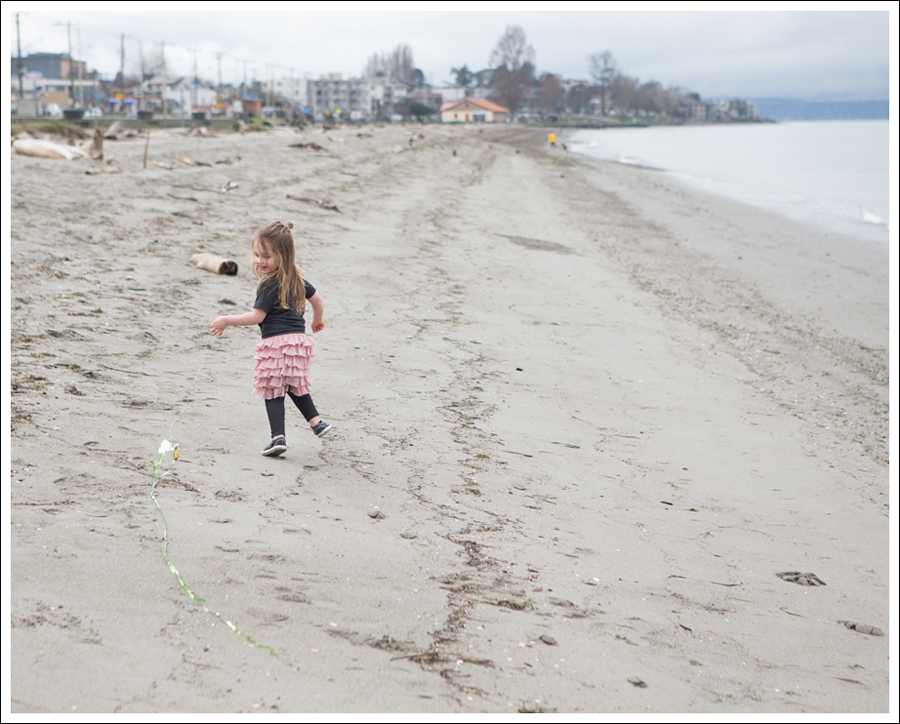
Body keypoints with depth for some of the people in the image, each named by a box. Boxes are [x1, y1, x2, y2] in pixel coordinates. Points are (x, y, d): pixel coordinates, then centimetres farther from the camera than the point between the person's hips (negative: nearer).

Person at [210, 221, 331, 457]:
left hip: (276, 341, -8)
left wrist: (227, 320, -7)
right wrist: (317, 321, 40)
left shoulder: (270, 285, -13)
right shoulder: (296, 278, 11)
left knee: (272, 390, -1)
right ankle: (316, 421, 24)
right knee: (294, 385, 26)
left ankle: (278, 436, -8)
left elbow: (257, 316, -15)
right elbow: (317, 299, 22)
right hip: (299, 338, 8)